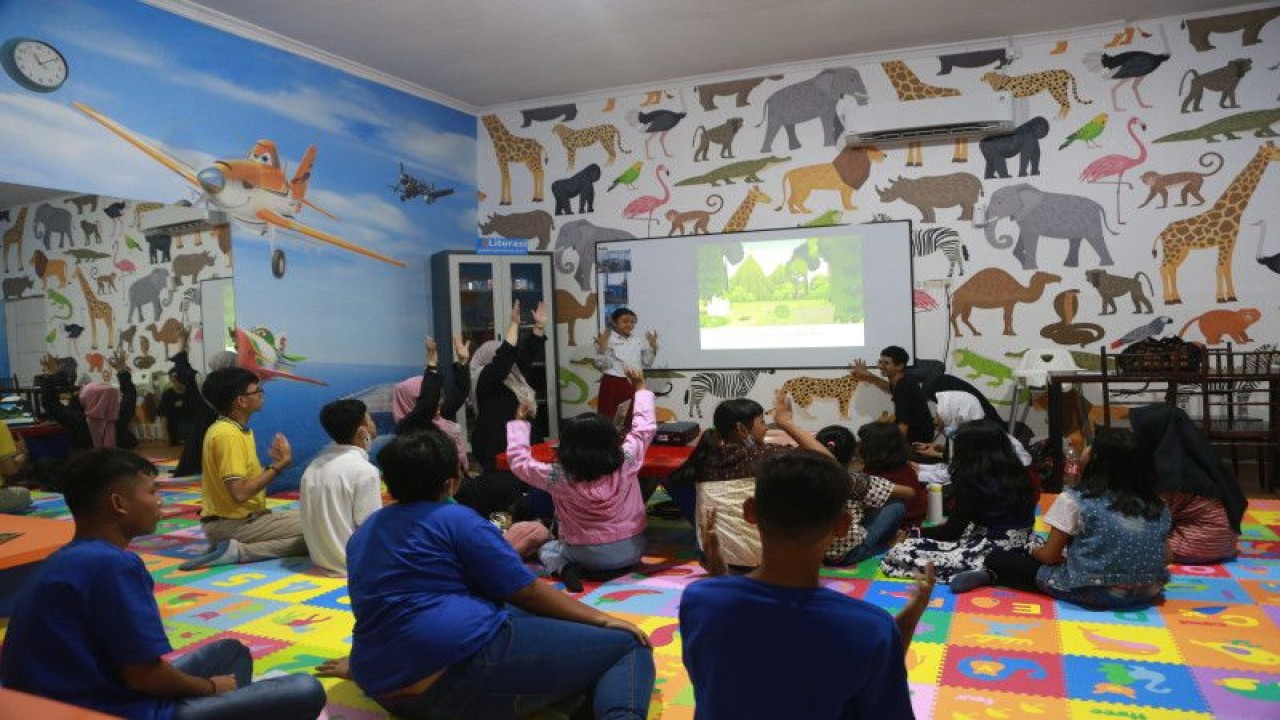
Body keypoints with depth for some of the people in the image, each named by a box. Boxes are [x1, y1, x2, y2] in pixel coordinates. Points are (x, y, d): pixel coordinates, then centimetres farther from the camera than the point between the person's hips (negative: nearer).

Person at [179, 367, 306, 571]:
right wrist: (278, 466, -18)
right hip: (234, 524, -10)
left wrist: (275, 463, -1)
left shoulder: (230, 428, 11)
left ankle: (233, 549, 6)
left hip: (238, 518, 10)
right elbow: (240, 492, -26)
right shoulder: (229, 435, -19)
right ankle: (239, 551, -15)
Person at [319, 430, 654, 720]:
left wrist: (359, 663, 51)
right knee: (627, 645, -6)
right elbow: (528, 593, -4)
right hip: (464, 663, -8)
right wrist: (602, 619, 6)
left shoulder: (363, 533, 18)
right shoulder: (457, 520, -4)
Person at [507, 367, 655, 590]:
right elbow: (645, 428, 0)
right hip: (632, 551, 2)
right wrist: (640, 388, 12)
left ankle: (566, 568, -3)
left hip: (588, 557, -2)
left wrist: (519, 422, 7)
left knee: (548, 549, 26)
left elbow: (519, 461, -5)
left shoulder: (559, 477, -19)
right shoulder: (627, 462, -17)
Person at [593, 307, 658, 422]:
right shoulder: (607, 340, -7)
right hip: (613, 384, -5)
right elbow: (601, 365, -11)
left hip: (634, 385, 5)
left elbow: (646, 364, 13)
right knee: (609, 418, -4)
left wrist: (652, 347, 3)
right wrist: (602, 348, -24)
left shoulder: (638, 341, 10)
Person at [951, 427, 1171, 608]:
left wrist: (1034, 551, 16)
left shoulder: (1074, 500, -13)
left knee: (997, 558, 7)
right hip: (1147, 594, 6)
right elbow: (1151, 554, 12)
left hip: (1093, 593, -6)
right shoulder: (1158, 505, 2)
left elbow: (1050, 556, -7)